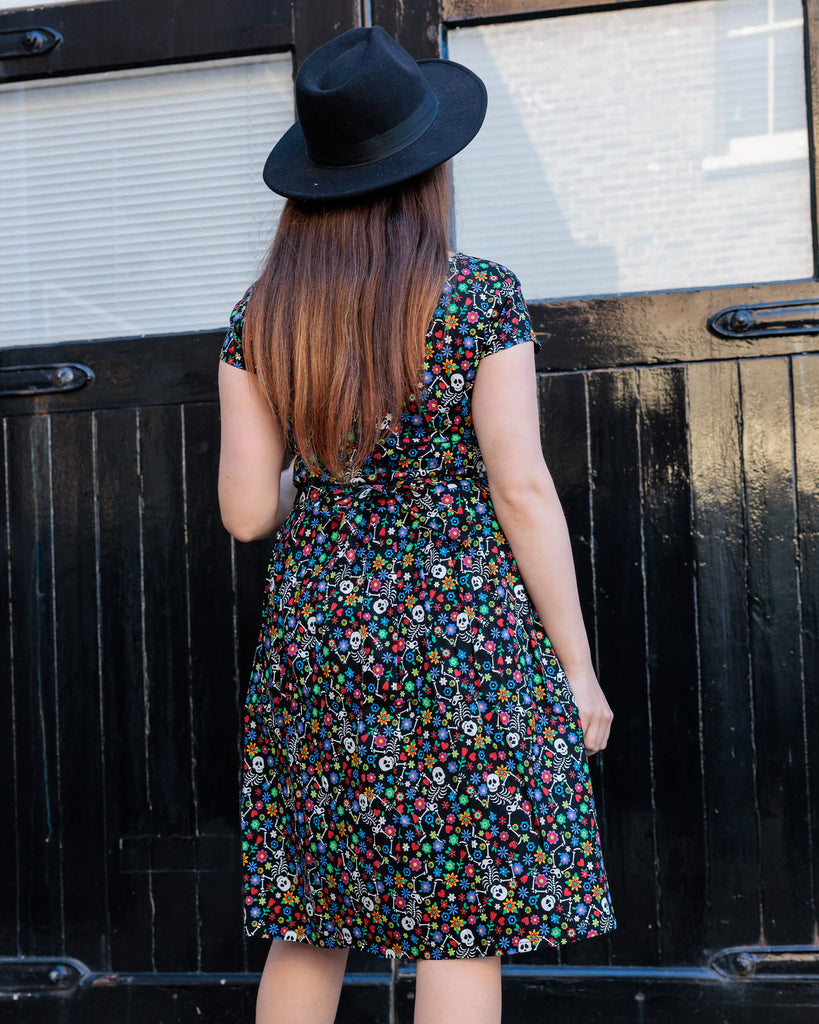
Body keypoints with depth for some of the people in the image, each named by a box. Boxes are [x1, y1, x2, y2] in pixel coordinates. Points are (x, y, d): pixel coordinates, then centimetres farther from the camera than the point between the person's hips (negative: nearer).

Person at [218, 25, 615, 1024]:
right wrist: (576, 665, -1)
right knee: (464, 931, 5)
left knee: (308, 927, 16)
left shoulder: (261, 318, 3)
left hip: (312, 638, 4)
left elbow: (246, 511, 1)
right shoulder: (479, 297, -7)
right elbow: (522, 491, -9)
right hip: (466, 636, -4)